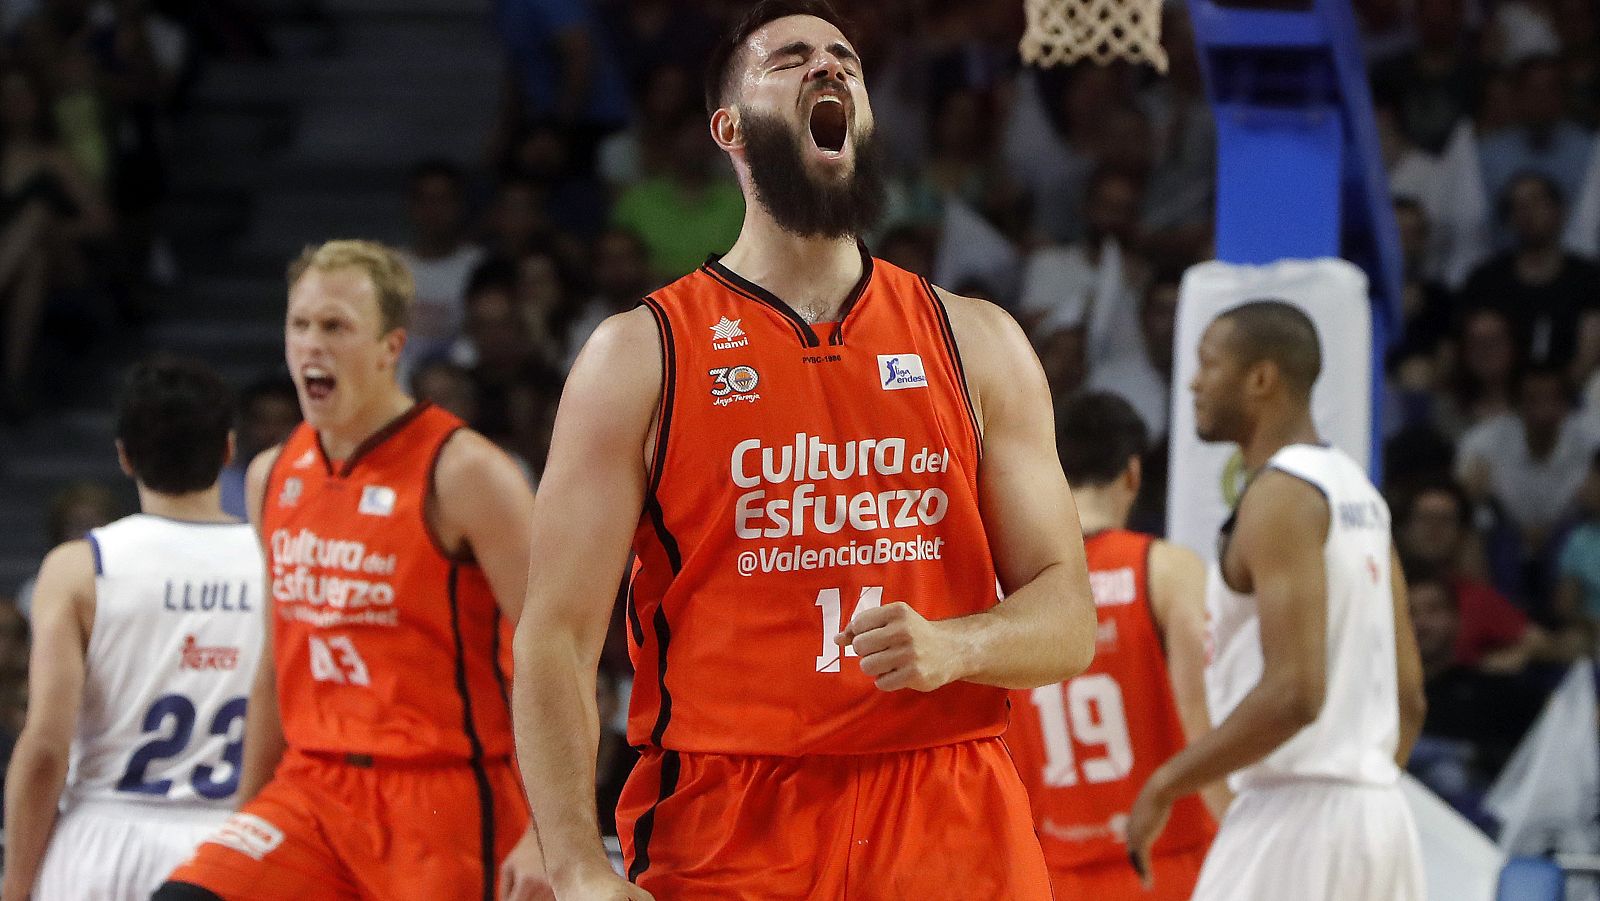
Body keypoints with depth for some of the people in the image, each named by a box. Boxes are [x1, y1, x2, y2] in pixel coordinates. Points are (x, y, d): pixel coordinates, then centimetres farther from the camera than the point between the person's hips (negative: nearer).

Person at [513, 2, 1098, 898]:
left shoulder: (977, 343, 11)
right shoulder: (641, 355, 3)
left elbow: (1068, 619, 10)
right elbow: (558, 637, -3)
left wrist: (955, 646, -13)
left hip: (956, 829, 2)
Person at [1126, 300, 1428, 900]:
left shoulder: (1280, 494, -12)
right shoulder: (1358, 492, 17)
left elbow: (1293, 692, -22)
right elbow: (1409, 695, 19)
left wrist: (1167, 783, -13)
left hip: (1296, 812, -10)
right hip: (1379, 815, 10)